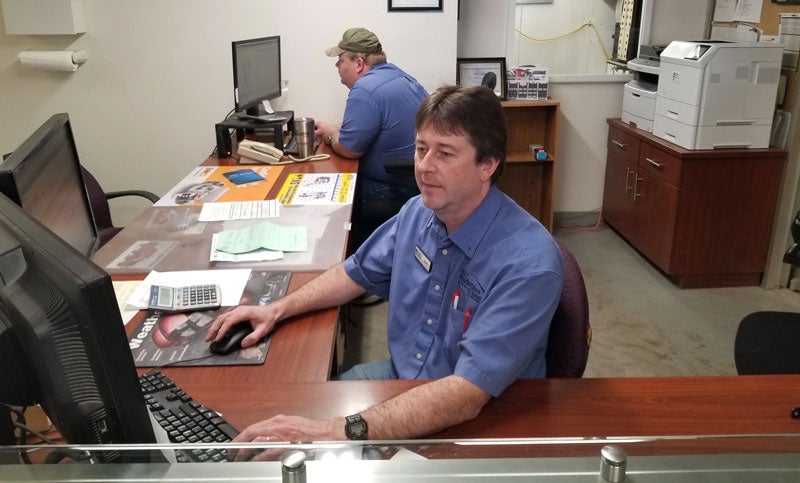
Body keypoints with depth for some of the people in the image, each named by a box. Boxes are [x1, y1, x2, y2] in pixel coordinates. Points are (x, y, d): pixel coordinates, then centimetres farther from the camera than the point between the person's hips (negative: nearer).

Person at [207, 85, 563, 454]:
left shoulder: (528, 264, -28)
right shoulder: (418, 212, -5)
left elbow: (467, 395, -34)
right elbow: (358, 272, 13)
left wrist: (339, 432, -43)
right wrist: (278, 309, 1)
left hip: (476, 421, -6)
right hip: (400, 376, 6)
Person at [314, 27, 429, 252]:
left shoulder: (365, 90, -21)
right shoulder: (398, 76, 11)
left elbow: (349, 149, -18)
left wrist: (330, 132, 2)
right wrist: (333, 128, 13)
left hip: (395, 196, -10)